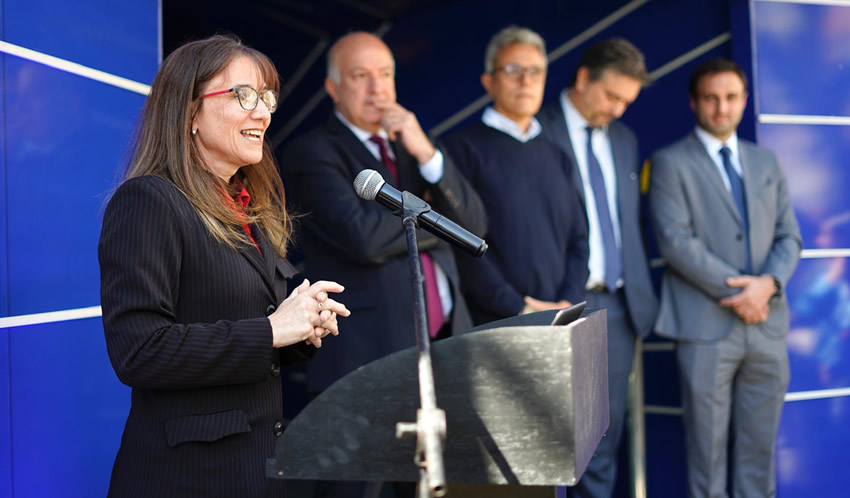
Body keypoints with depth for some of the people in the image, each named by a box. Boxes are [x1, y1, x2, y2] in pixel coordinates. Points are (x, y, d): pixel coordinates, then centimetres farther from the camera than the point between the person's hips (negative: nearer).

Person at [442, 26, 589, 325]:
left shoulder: (556, 157, 17)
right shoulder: (462, 149, -1)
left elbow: (578, 239, 15)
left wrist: (568, 304, -2)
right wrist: (518, 308, -14)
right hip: (493, 324, -4)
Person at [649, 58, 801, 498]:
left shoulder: (766, 162, 16)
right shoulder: (670, 163, 0)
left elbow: (788, 235, 11)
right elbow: (675, 240, -10)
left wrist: (768, 284, -9)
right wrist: (736, 289, -14)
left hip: (767, 322, 5)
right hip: (707, 327, -4)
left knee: (760, 445, 10)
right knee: (707, 445, 3)